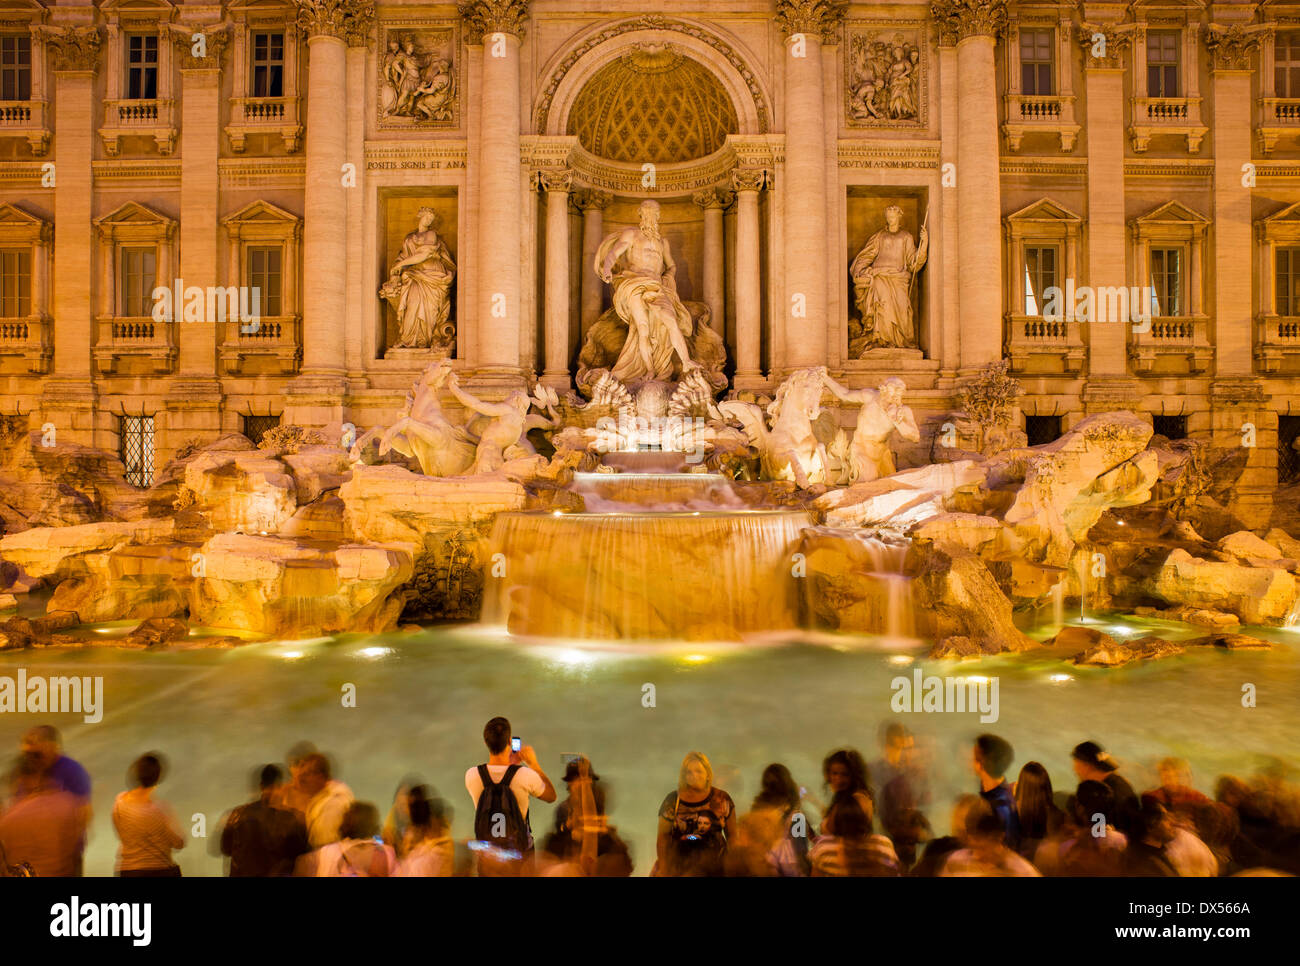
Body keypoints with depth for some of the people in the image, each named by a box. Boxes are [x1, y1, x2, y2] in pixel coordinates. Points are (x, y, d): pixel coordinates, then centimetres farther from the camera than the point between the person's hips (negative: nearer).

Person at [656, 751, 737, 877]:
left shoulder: (721, 799, -1)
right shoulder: (672, 800, -4)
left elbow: (732, 835, 7)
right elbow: (663, 837, 1)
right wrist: (662, 869, -3)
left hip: (714, 868, 0)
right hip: (679, 868, 0)